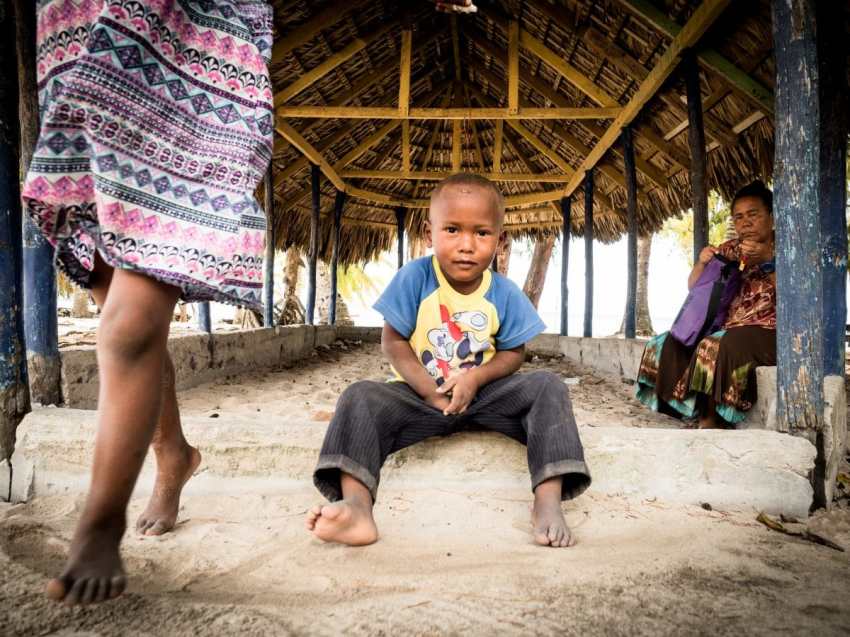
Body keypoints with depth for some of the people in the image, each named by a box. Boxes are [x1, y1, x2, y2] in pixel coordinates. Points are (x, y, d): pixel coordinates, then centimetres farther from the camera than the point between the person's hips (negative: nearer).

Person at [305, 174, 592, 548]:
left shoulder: (504, 293, -4)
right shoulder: (415, 278, -10)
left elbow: (513, 352, 2)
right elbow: (393, 342, -8)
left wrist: (475, 377, -19)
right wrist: (429, 389, -20)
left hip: (483, 393, 2)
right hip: (421, 393, -1)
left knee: (548, 387, -21)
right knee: (359, 397, -27)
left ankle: (548, 502, -31)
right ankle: (357, 507, -46)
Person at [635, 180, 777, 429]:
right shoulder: (730, 250, 14)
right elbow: (693, 287, 14)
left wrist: (767, 261, -24)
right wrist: (702, 263, -6)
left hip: (769, 332, -6)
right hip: (727, 328, 6)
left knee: (718, 348, -33)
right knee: (671, 345, -11)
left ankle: (710, 422, -19)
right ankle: (695, 416, -12)